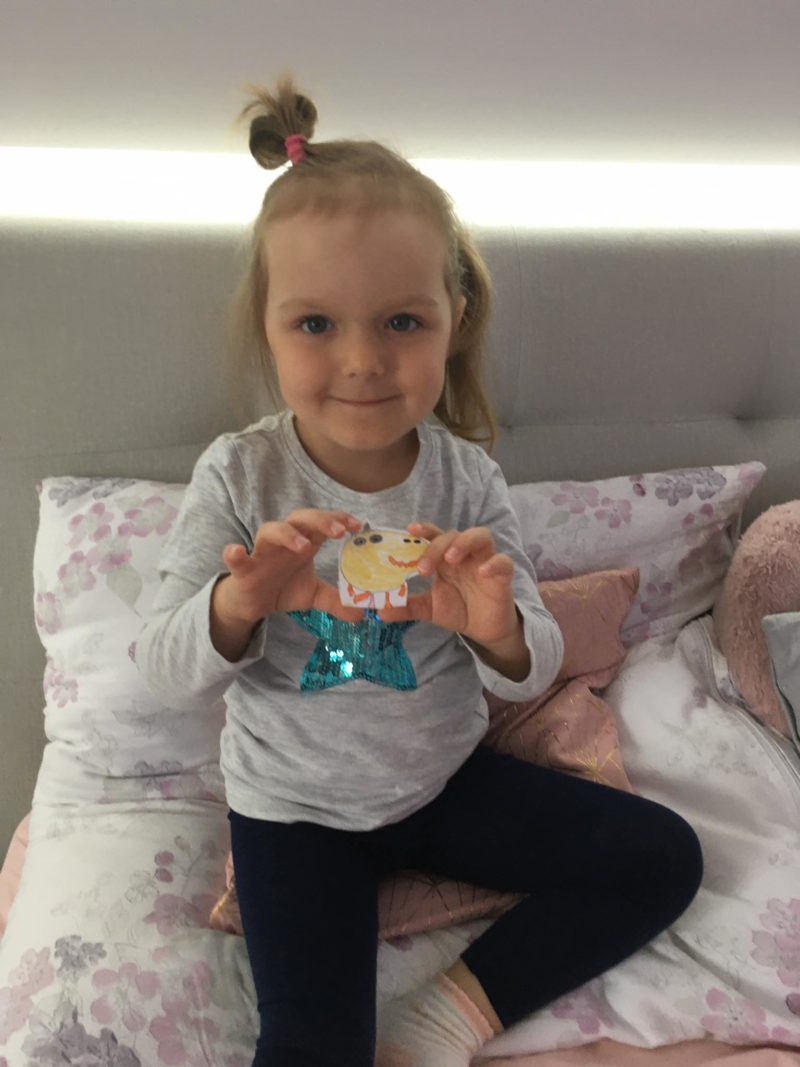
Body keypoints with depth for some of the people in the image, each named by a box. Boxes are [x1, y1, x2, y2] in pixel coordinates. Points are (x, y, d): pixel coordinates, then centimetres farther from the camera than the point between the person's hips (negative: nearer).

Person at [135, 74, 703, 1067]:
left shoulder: (465, 478, -12)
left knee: (664, 858, -1)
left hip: (447, 776, 3)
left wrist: (499, 631, -33)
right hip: (294, 807, -2)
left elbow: (531, 673, -8)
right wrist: (238, 602, -39)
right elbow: (164, 672, -16)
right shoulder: (238, 476, -15)